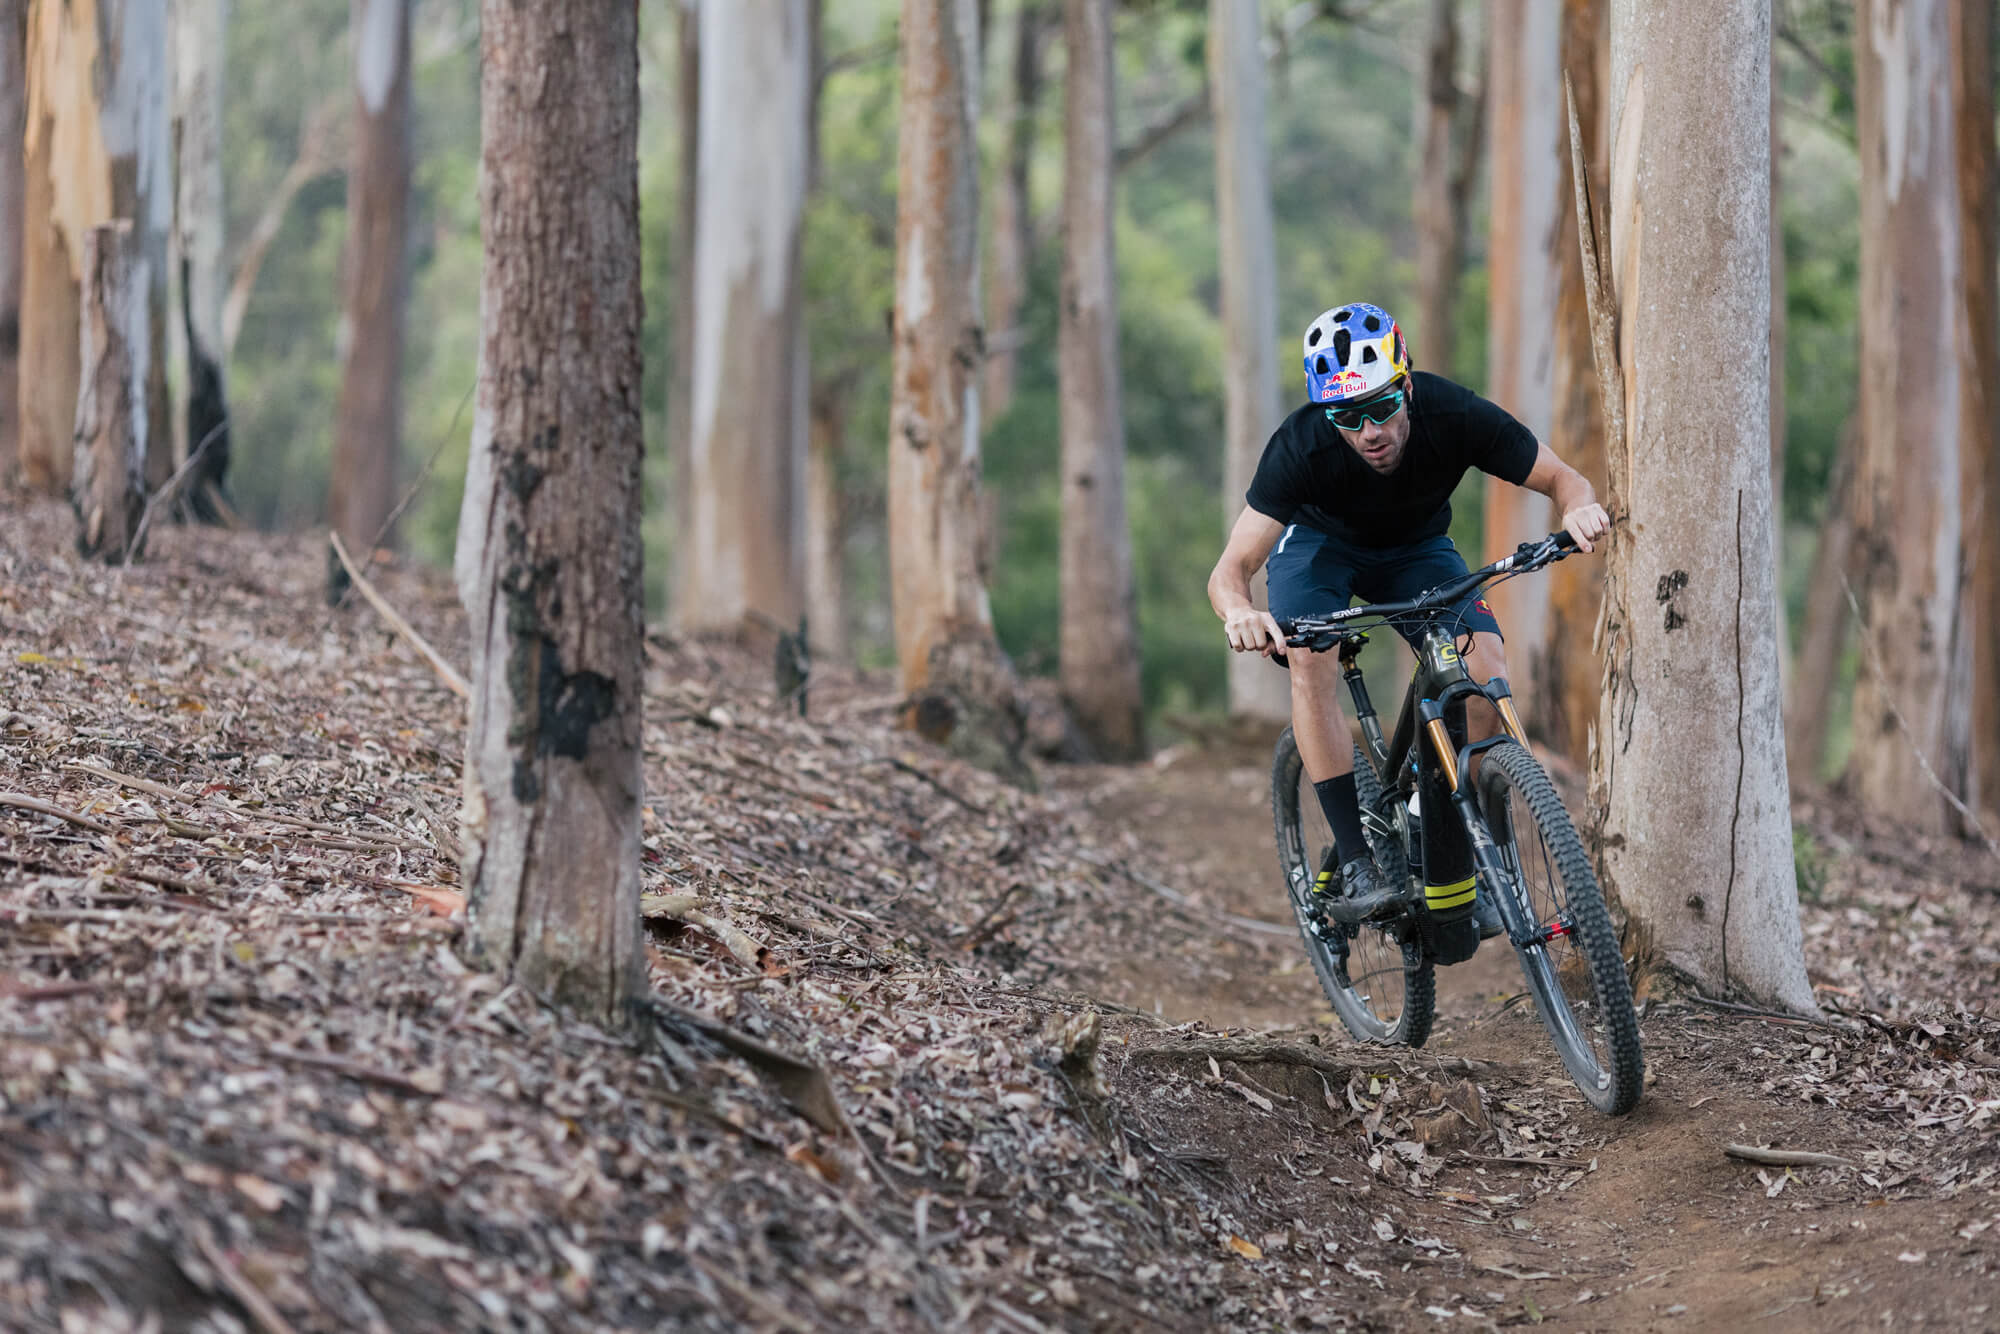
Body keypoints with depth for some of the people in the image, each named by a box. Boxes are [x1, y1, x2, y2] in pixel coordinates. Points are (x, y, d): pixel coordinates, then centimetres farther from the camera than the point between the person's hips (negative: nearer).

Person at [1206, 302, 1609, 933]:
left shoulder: (1454, 416, -33)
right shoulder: (1300, 448, -36)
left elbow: (1561, 478, -19)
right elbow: (1230, 568, -38)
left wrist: (1579, 508, -43)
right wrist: (1239, 612, -61)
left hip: (1415, 548, 2)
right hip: (1319, 539, -2)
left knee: (1486, 664, -20)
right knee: (1311, 662, -31)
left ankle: (1449, 875, -8)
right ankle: (1353, 858, -23)